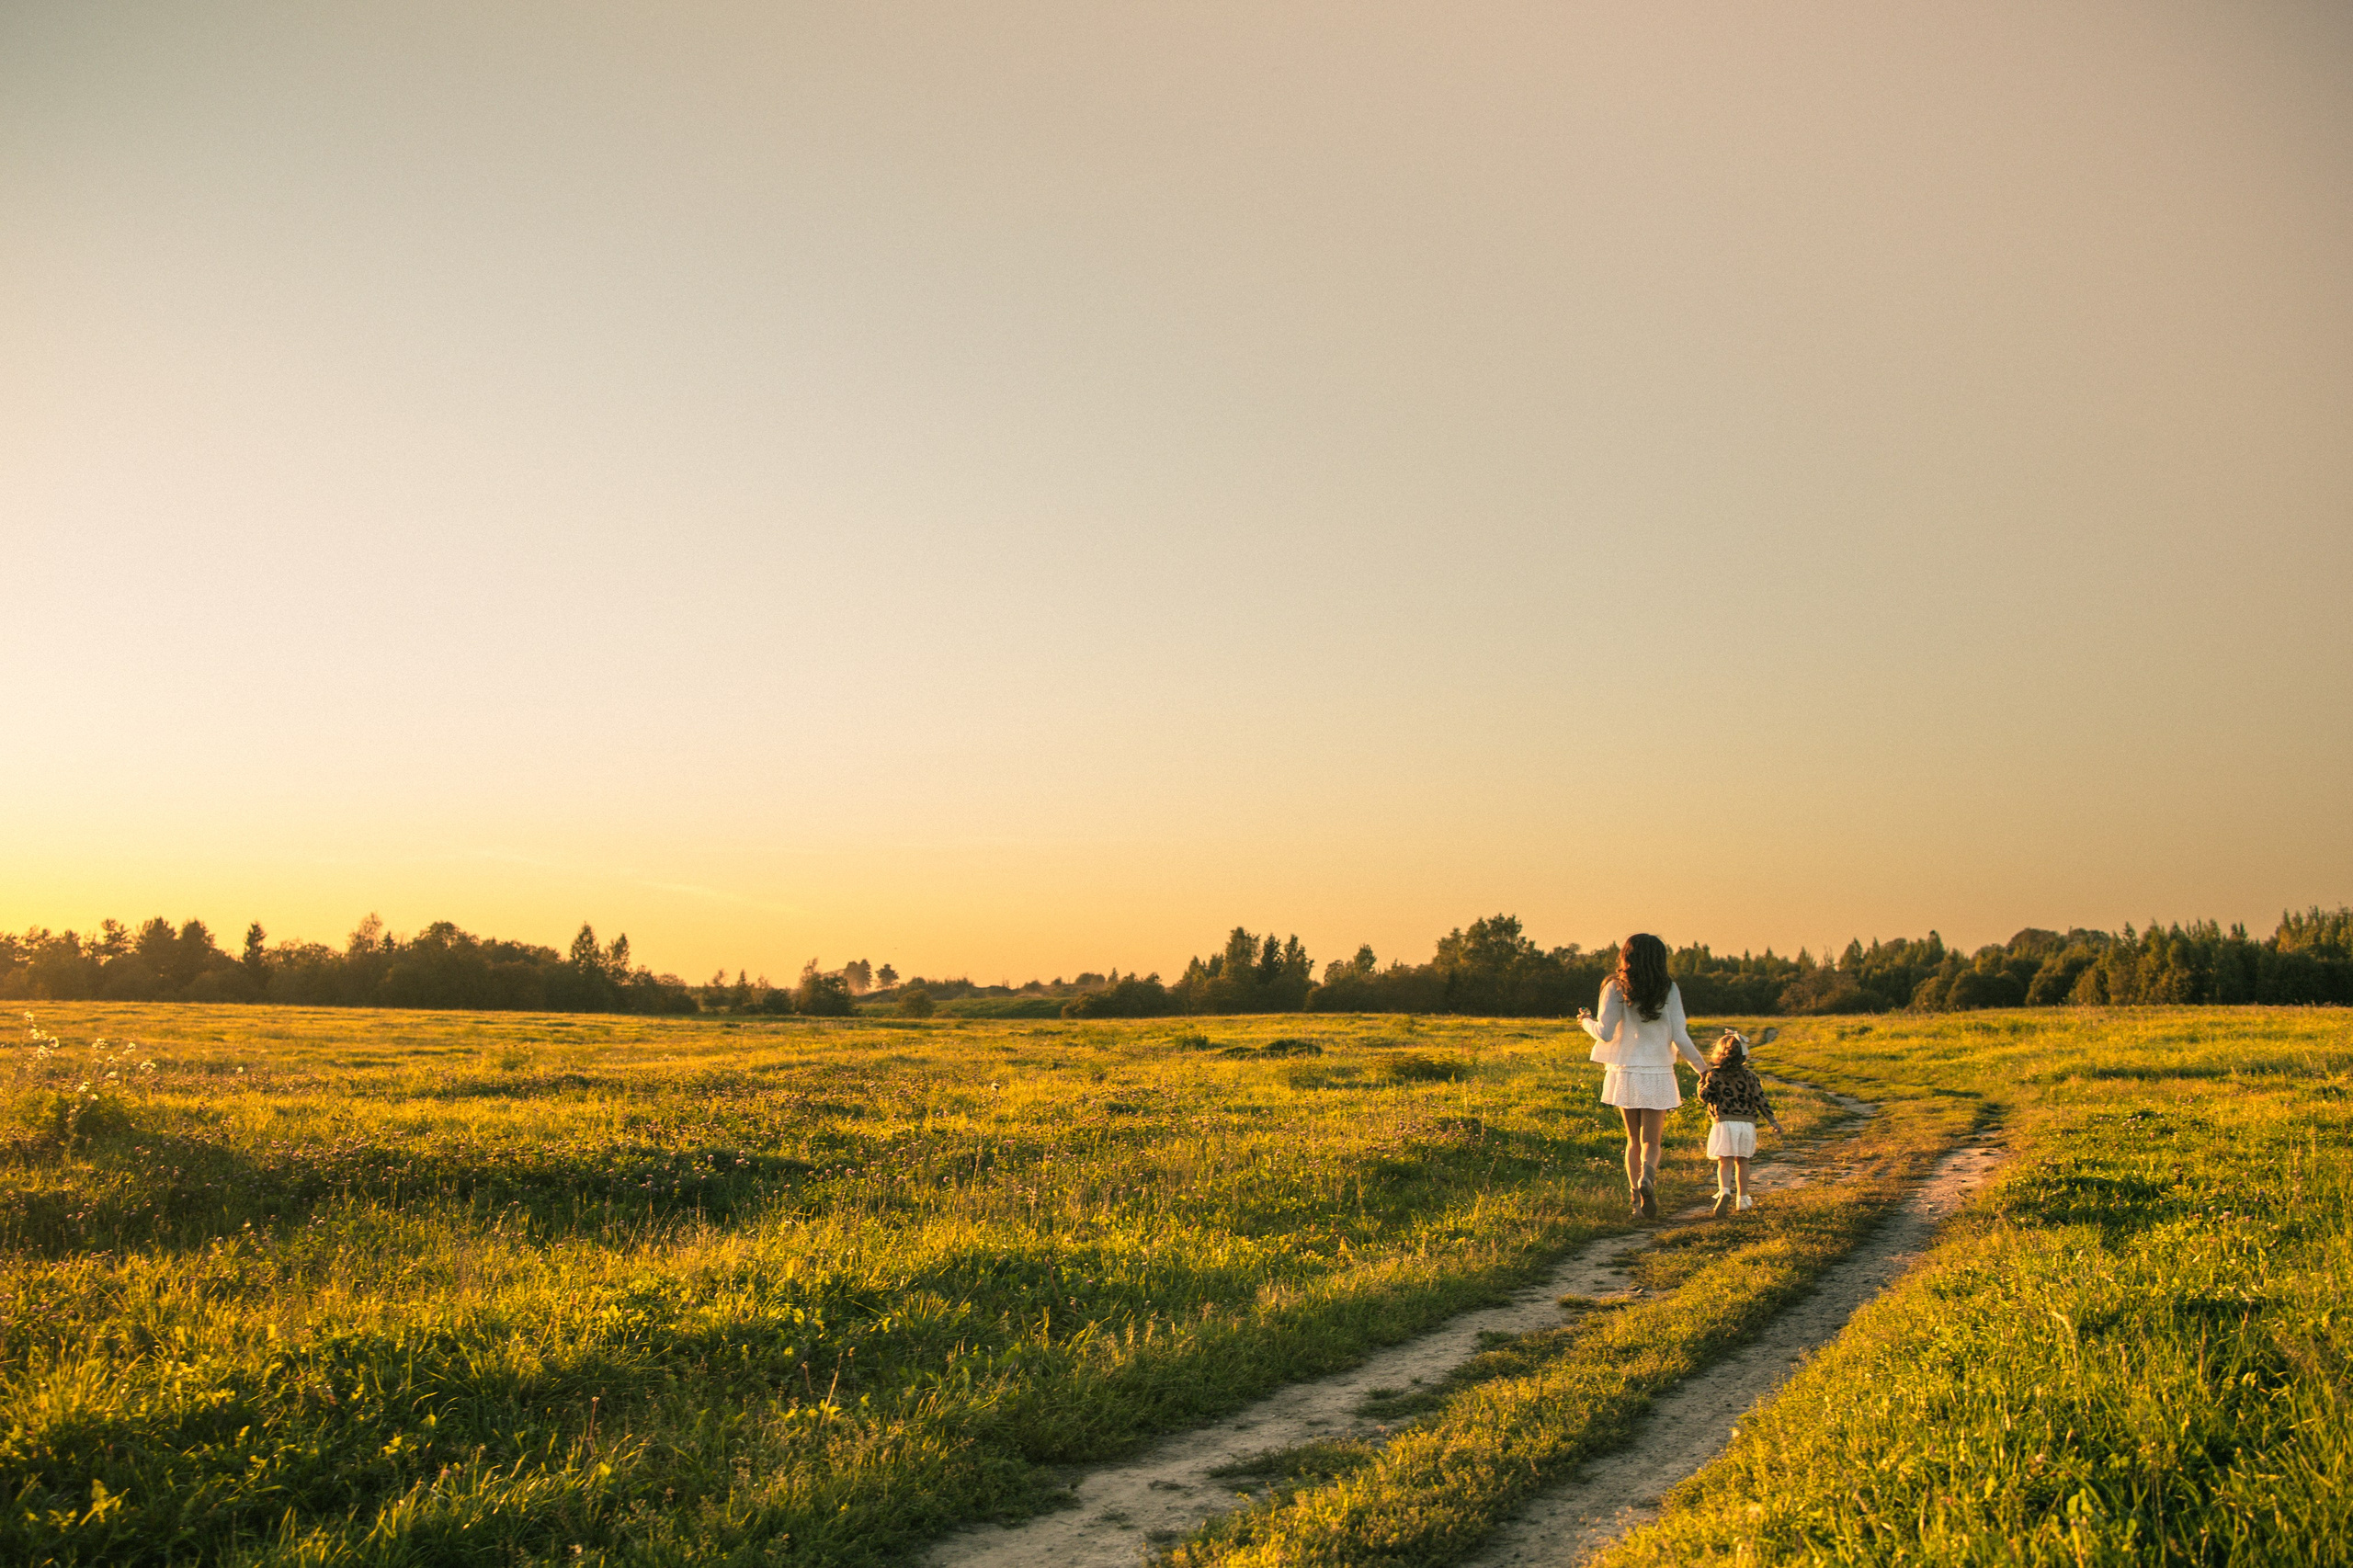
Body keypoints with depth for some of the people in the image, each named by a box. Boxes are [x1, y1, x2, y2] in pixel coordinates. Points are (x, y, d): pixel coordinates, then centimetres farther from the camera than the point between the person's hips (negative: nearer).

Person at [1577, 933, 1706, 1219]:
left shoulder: (1616, 988, -6)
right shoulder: (1669, 990, -4)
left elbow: (1606, 1033, -11)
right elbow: (1679, 1038, -7)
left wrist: (1586, 1021, 10)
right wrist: (1701, 1067, 8)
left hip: (1624, 1074, 1)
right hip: (1658, 1076, -1)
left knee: (1634, 1139, 17)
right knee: (1651, 1141, 8)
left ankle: (1635, 1197, 8)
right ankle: (1646, 1178, -23)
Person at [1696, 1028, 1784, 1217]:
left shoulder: (1714, 1075, -4)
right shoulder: (1749, 1076, 2)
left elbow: (1705, 1097, -2)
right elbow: (1760, 1099, 1)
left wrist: (1702, 1080, 12)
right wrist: (1772, 1120, 6)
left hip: (1724, 1123, -2)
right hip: (1747, 1123, 2)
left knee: (1725, 1162, -3)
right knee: (1742, 1162, 14)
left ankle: (1724, 1191, -28)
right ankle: (1742, 1199, 17)